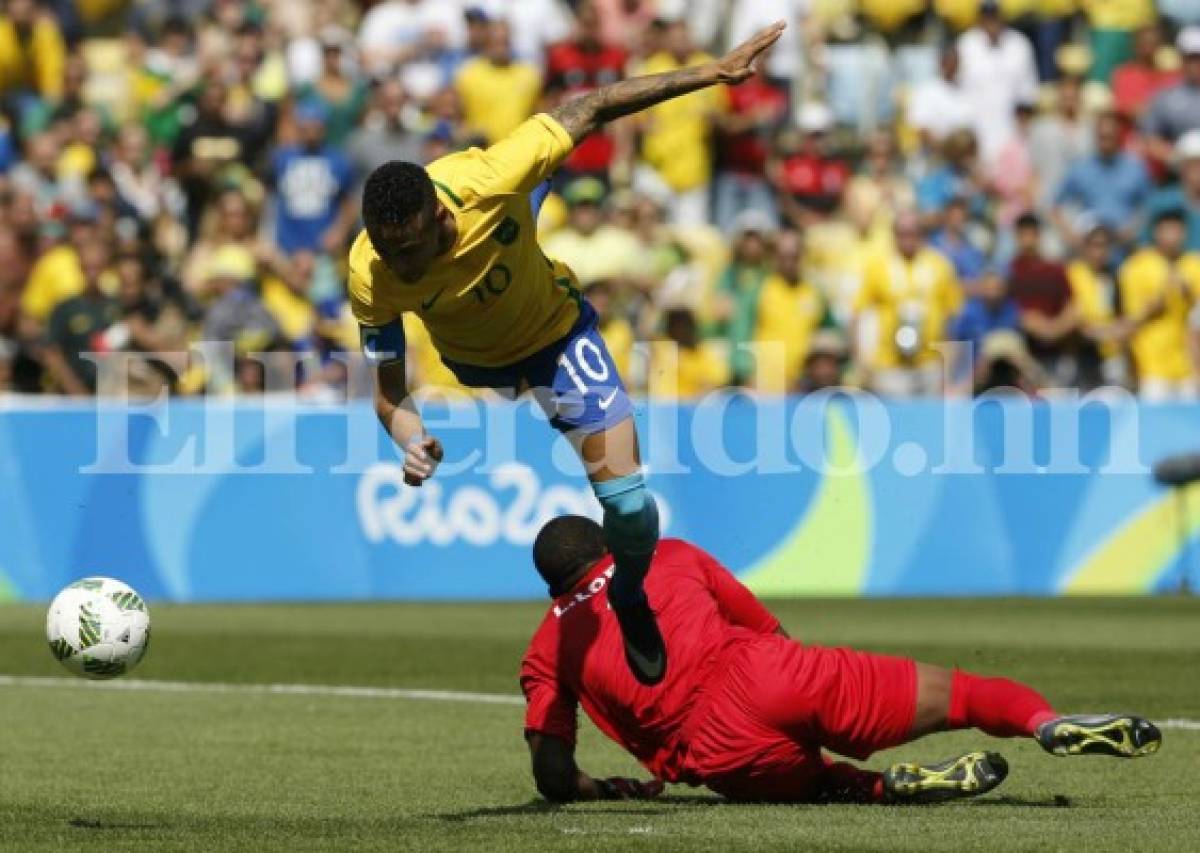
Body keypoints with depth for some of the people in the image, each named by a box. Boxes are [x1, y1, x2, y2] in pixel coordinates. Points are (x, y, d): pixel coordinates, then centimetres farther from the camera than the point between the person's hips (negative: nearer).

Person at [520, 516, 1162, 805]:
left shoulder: (544, 652, 21)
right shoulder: (668, 558, 27)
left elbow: (553, 778, 10)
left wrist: (608, 789, 29)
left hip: (718, 754, -1)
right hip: (763, 671, 1)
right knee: (946, 694, 6)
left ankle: (889, 787, -8)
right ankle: (1049, 723, -23)